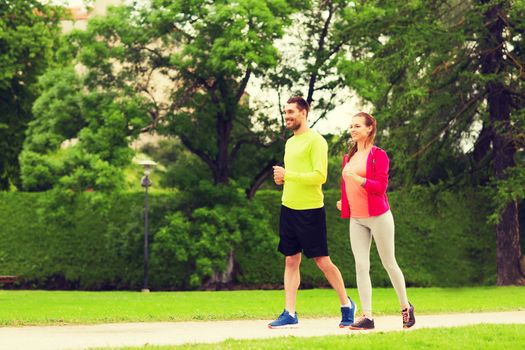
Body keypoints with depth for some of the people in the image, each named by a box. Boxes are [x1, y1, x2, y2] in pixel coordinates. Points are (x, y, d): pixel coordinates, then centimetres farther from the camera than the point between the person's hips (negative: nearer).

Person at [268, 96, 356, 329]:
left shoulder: (315, 141, -10)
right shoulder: (290, 142, 15)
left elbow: (320, 176, -19)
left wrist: (287, 174, -20)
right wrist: (281, 178, 2)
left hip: (310, 210, -7)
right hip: (289, 209, 7)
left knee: (322, 261, 0)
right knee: (291, 261, 5)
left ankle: (347, 305, 16)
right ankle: (289, 314, 5)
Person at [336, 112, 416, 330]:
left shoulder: (378, 155, -7)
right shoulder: (349, 157, 14)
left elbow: (381, 187, -16)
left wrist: (358, 179, -28)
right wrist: (343, 201, 11)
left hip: (377, 216, -6)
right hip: (356, 219, 6)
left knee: (389, 263, 4)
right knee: (361, 266, -2)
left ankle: (406, 307, 22)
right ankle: (367, 316, -3)